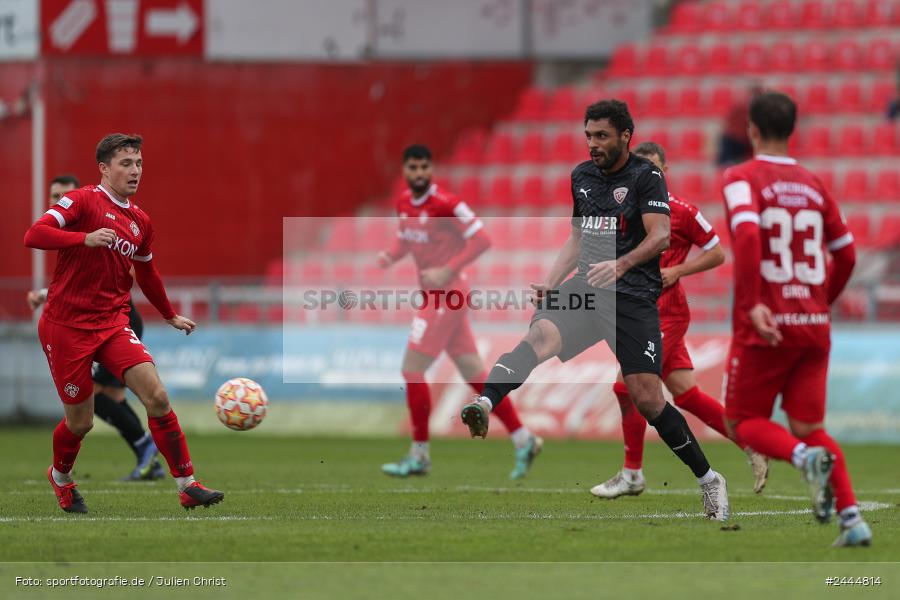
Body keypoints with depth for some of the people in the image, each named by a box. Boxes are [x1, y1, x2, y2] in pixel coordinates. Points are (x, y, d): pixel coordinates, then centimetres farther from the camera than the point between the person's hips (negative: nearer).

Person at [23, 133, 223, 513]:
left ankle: (187, 486, -11)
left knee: (157, 397, -15)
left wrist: (170, 316, 36)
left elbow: (146, 274, 29)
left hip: (112, 324, 5)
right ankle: (60, 478, 36)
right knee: (80, 421, 3)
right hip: (66, 327, -5)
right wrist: (86, 238, -34)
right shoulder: (83, 201, -8)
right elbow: (34, 236, -21)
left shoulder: (140, 222, 12)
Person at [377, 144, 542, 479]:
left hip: (446, 294, -8)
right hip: (434, 296, 8)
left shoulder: (445, 204, -16)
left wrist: (447, 272, -22)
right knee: (474, 375, 10)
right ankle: (523, 440, 15)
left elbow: (481, 240, -17)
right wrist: (391, 256, 3)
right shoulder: (404, 203, 9)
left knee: (412, 369, -8)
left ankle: (419, 455, -1)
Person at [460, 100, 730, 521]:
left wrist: (621, 265, -32)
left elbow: (660, 235, -15)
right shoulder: (582, 176, 17)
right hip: (585, 291, 4)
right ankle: (483, 406, -53)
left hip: (633, 298, -4)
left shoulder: (645, 176, -2)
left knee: (647, 400, -7)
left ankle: (708, 479, 12)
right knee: (541, 335, -28)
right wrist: (549, 284, 14)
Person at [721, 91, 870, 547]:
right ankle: (852, 519, -10)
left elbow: (747, 235, -22)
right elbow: (846, 254, 16)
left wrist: (752, 304, -25)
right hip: (814, 327, 5)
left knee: (743, 422, 9)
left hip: (765, 327, -5)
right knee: (807, 427, 10)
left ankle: (806, 458, -22)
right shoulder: (813, 185, 12)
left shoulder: (743, 178, -4)